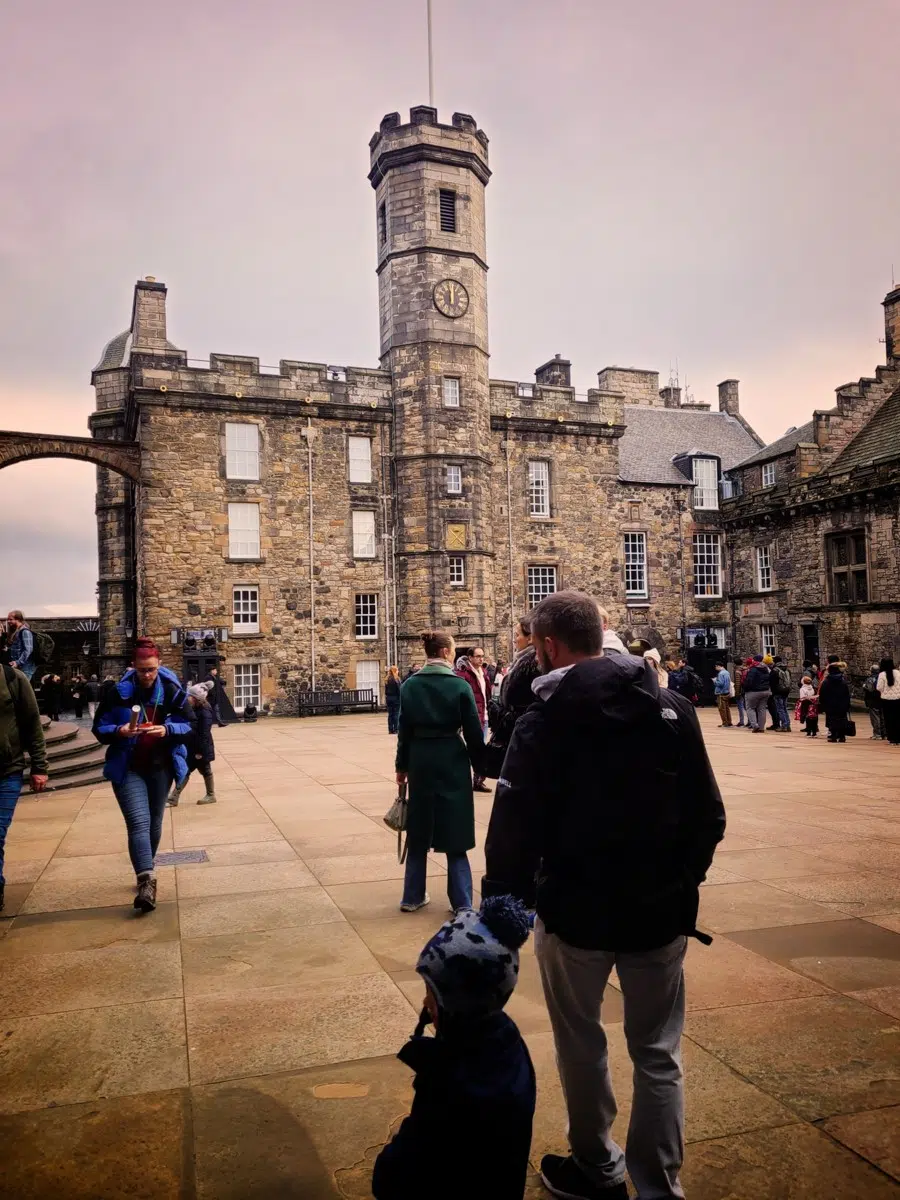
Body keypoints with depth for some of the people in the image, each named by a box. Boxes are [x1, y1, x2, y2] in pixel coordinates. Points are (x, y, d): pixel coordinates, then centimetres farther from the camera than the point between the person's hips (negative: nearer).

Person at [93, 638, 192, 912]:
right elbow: (99, 728, -4)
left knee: (154, 823, 14)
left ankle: (144, 874, 34)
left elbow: (188, 726, -2)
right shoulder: (118, 692, -8)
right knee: (139, 822, -17)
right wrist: (119, 731, -24)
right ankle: (147, 881, -26)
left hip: (161, 767, 3)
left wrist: (167, 730, -21)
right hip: (128, 769, -3)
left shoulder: (172, 691, -5)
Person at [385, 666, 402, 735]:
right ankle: (395, 729, -2)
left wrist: (386, 697, 17)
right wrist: (400, 698, -9)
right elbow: (399, 690, -14)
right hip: (395, 698, -6)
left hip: (388, 698, 6)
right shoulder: (396, 679, -13)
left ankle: (390, 729, 9)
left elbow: (386, 690, 11)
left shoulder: (387, 679, 7)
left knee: (390, 714, 9)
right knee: (396, 714, -1)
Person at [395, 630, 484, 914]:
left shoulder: (410, 685, -1)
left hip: (420, 761, 3)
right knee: (454, 834, 5)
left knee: (419, 831, 15)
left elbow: (404, 729, 2)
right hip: (452, 761, -3)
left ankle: (413, 896, 22)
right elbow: (473, 732, -6)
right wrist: (480, 765, 5)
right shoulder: (459, 685, -10)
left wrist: (402, 765, 11)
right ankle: (462, 903, 8)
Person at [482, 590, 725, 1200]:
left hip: (577, 910, -2)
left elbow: (515, 832, -17)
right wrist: (683, 880, 14)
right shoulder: (673, 708, -4)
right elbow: (709, 815, 1)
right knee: (659, 1054, 16)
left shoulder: (545, 721, -15)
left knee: (582, 1044, 20)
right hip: (662, 910, 3)